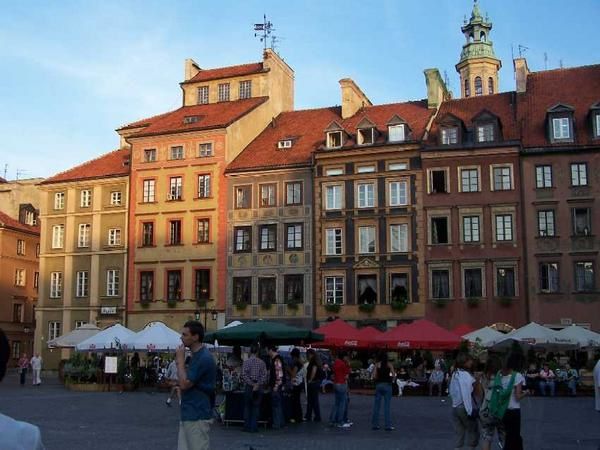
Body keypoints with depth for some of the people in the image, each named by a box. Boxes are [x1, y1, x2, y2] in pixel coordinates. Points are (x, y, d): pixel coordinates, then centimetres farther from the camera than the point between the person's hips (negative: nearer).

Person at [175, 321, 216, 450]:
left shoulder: (204, 358, -19)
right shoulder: (195, 356, 13)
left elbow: (184, 384, -19)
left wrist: (180, 360, -13)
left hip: (198, 417, -10)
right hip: (188, 415, 10)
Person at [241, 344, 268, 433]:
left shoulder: (246, 362, -6)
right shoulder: (262, 362, -2)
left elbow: (244, 375, -13)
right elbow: (264, 375, -8)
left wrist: (252, 384, -10)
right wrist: (258, 384, -7)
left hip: (248, 386, -1)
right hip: (259, 387, 1)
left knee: (247, 406, 10)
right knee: (256, 407, 7)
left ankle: (247, 426, 12)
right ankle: (254, 427, 7)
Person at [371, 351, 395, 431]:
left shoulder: (377, 364, 2)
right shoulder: (389, 364, -1)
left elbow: (374, 376, -5)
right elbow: (393, 375, -8)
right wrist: (390, 379, 11)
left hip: (378, 385, 2)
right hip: (387, 385, -2)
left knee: (376, 405, 8)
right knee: (387, 405, 1)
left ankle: (375, 424, 12)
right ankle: (388, 425, 2)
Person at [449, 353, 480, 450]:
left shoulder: (454, 374, 9)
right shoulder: (466, 376, -14)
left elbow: (452, 392, 10)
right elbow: (466, 395, -19)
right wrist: (470, 411, -17)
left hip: (455, 407, 7)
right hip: (465, 408, -7)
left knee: (458, 434, 10)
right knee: (473, 432, 8)